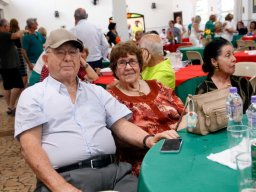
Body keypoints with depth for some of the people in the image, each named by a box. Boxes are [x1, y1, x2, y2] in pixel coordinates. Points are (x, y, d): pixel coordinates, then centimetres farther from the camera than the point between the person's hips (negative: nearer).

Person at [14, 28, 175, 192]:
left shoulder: (97, 91, 20)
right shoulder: (33, 95, 6)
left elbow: (121, 125, 13)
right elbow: (30, 145, -4)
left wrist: (148, 139, -8)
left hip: (113, 171, 4)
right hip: (65, 177, -3)